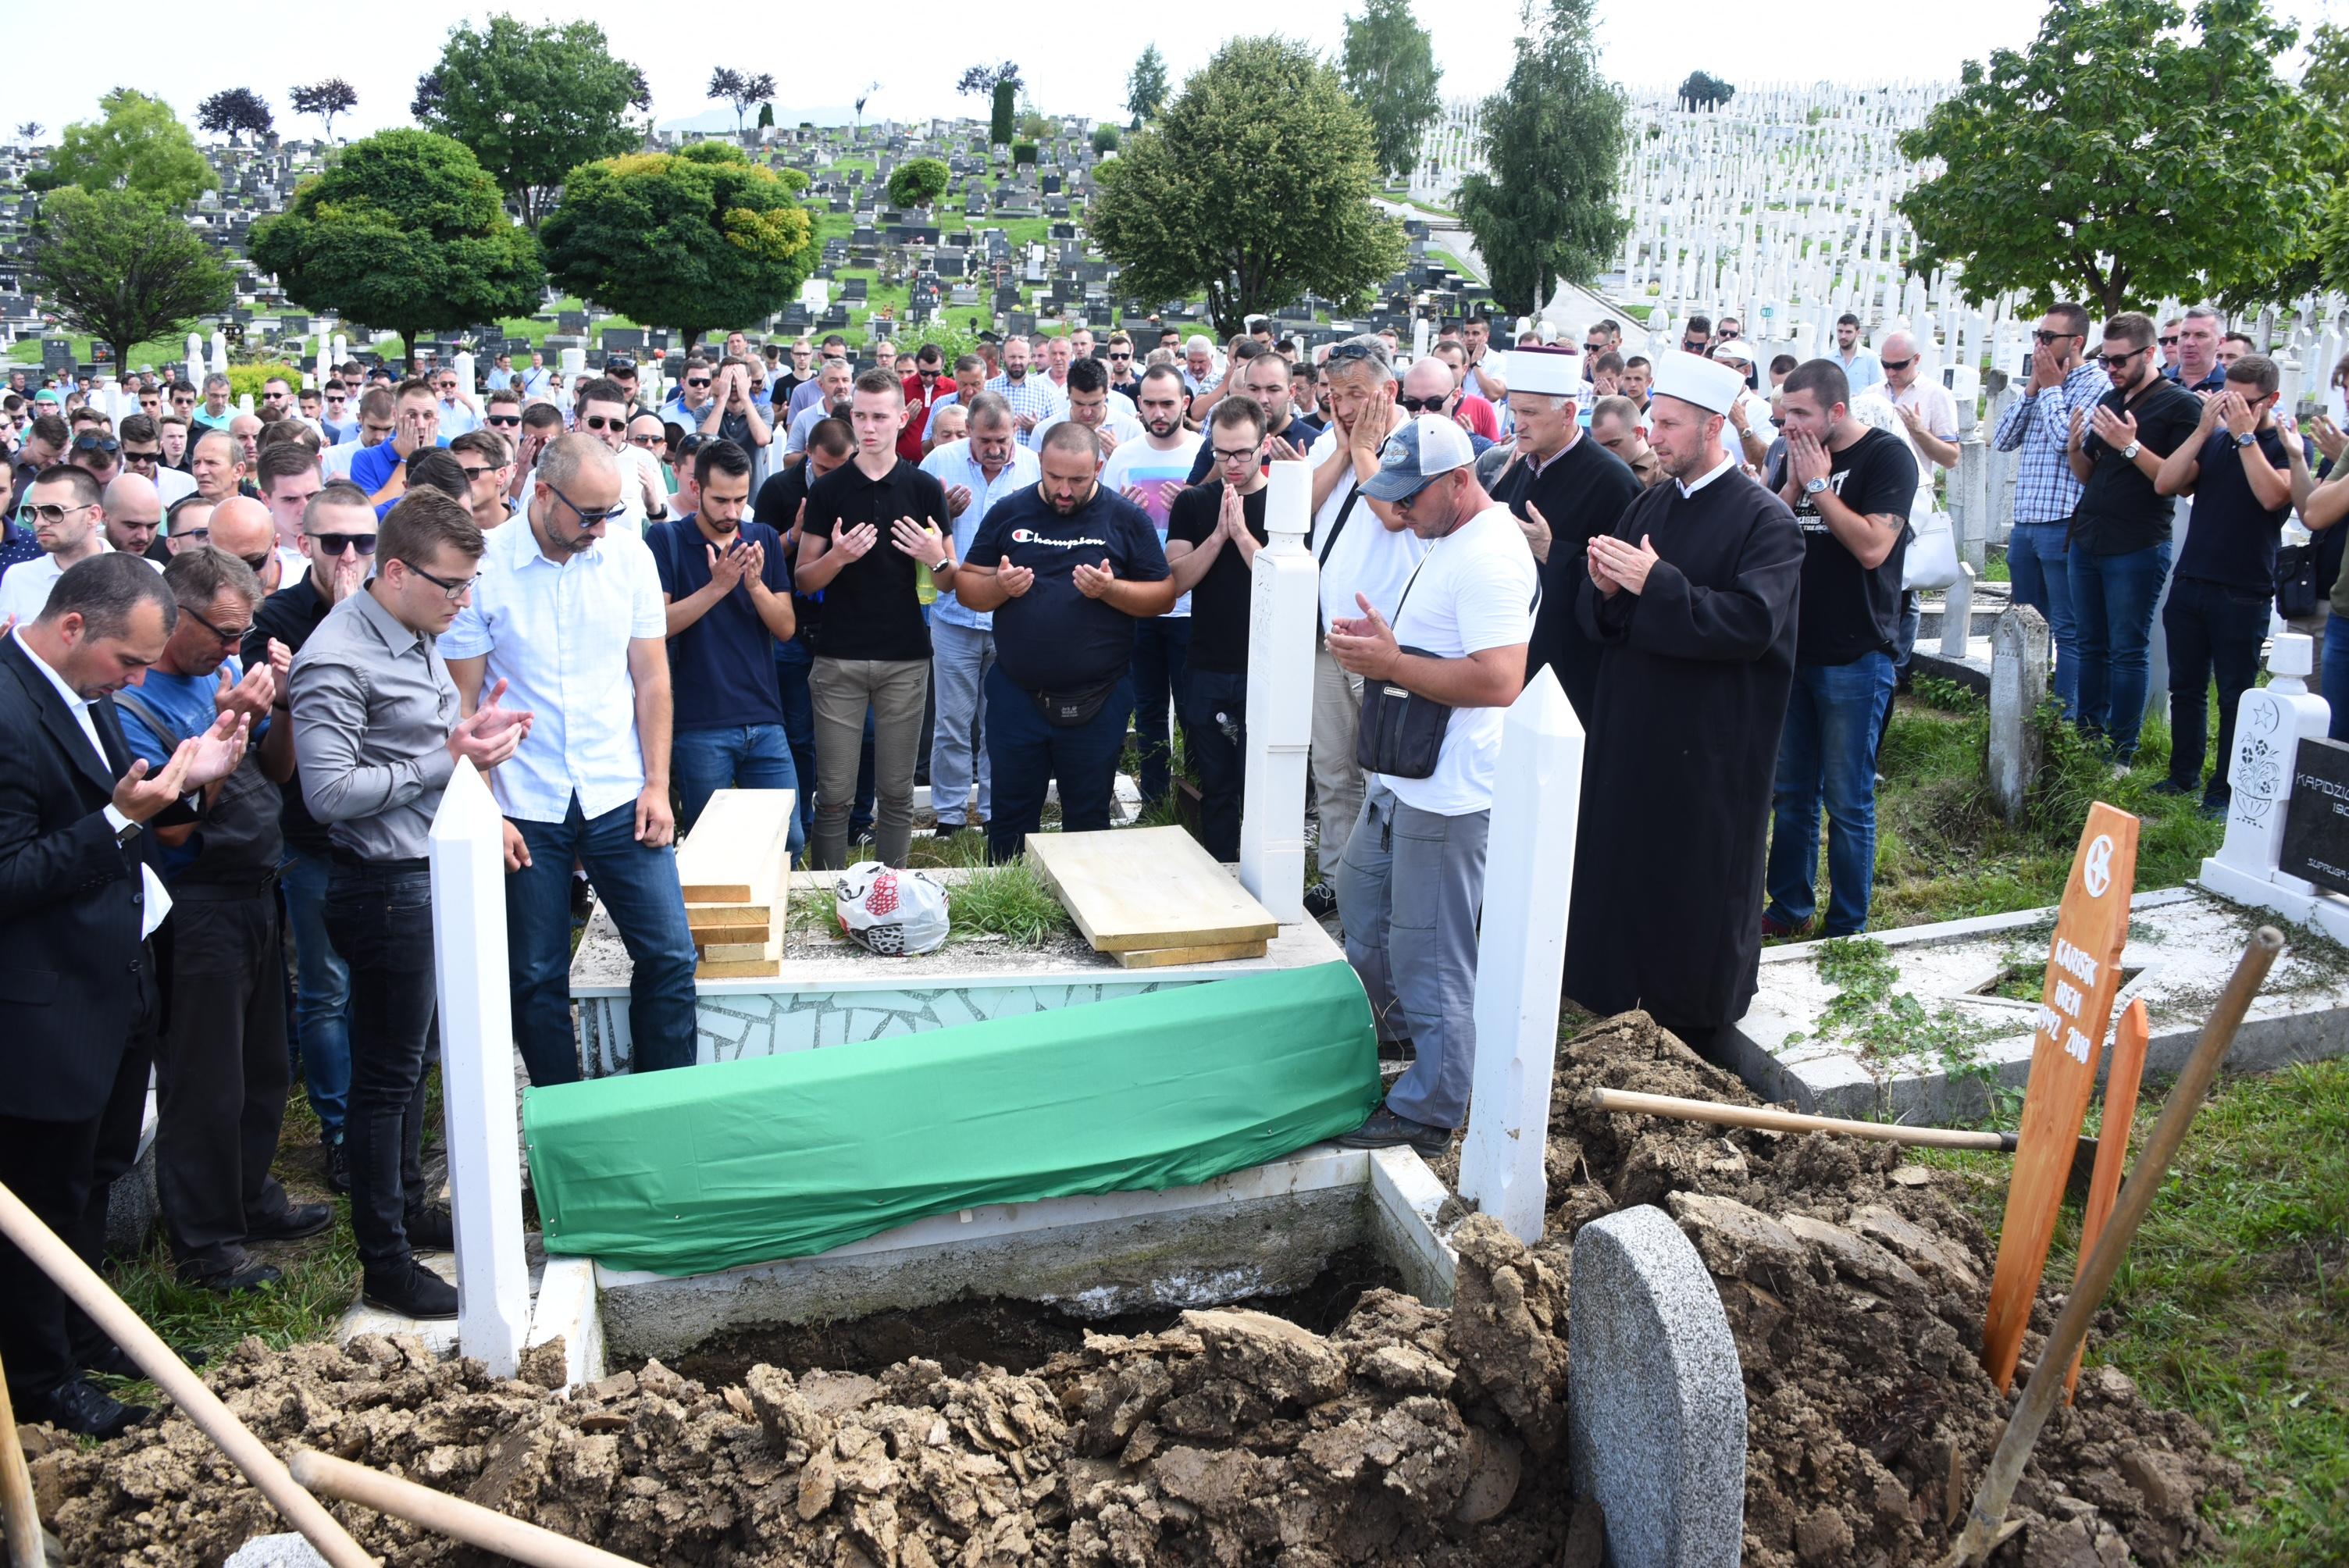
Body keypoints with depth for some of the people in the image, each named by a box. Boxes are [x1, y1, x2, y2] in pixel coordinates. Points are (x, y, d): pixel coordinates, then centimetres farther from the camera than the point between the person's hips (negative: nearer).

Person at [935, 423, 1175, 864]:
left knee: (1088, 819, 11)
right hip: (1016, 694, 2)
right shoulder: (1009, 512, 4)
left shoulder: (1127, 519, -1)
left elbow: (1164, 596, -1)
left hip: (1096, 702, -1)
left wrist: (1111, 590, -19)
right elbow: (967, 587, 6)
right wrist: (999, 587, -16)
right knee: (1010, 818, 12)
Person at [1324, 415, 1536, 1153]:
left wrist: (1391, 662, -25)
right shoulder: (1449, 539, 13)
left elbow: (1498, 679, -31)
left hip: (1447, 794, -11)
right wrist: (1384, 641, 7)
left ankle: (1428, 1112, 11)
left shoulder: (1490, 559, -21)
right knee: (1362, 899, 26)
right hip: (1402, 780, 11)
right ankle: (1396, 1026, 46)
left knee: (1430, 955, -2)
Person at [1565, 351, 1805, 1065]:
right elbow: (1598, 619, 12)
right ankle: (1620, 1022, 24)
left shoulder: (1763, 520, -9)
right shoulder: (1648, 505, 11)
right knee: (1622, 873, 10)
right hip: (1631, 731, 6)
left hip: (1710, 748, -6)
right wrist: (1606, 589, -12)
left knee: (1696, 891, 3)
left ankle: (1691, 1042, 19)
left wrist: (1656, 583, -24)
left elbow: (1753, 622, -22)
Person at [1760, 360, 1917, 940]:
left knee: (1847, 801, 0)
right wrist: (1793, 484, -8)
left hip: (1854, 656, -6)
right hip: (1793, 646, 6)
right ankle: (1789, 909, 26)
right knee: (1790, 792, 14)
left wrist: (1818, 484, -15)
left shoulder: (1886, 456, -9)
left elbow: (1872, 547, -20)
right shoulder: (1795, 456, 9)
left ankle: (1847, 928, 12)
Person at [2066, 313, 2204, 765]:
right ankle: (2088, 739, 16)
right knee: (2092, 646, 10)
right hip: (2087, 540, 7)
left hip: (2137, 549, -6)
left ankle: (2121, 754, 1)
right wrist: (2076, 447, -2)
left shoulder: (2182, 405, -6)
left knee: (2128, 652, -3)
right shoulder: (2109, 400, 15)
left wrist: (2131, 446, -22)